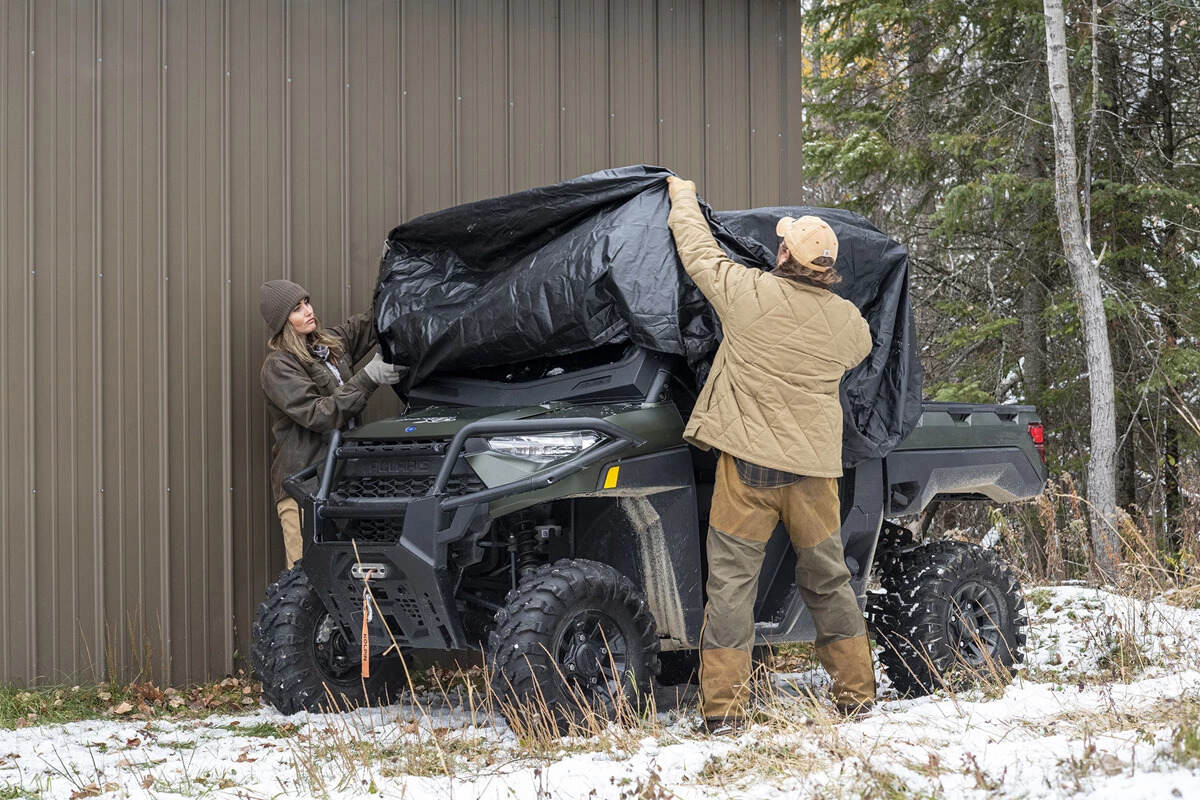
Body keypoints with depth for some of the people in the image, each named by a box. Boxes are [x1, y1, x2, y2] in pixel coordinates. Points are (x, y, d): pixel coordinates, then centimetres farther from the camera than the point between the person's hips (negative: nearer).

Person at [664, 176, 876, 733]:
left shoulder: (748, 293, -9)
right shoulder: (847, 321, 0)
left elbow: (699, 253, 6)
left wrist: (684, 197, 25)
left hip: (748, 462, -3)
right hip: (815, 468, 3)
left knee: (731, 579, 1)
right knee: (827, 579, 16)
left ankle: (723, 707, -2)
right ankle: (856, 692, 22)